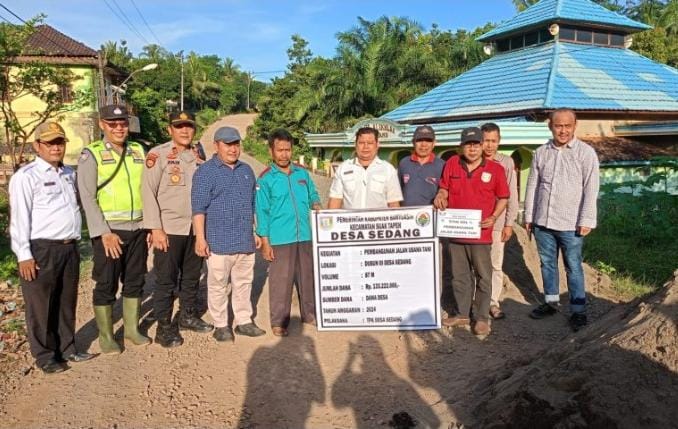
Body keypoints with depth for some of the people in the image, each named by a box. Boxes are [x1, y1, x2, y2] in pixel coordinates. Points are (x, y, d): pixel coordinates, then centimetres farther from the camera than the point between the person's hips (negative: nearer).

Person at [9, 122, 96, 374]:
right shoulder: (26, 176, -7)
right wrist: (24, 256, -14)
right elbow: (19, 218, -11)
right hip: (41, 250, -6)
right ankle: (45, 356, 18)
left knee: (67, 303, 16)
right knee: (41, 306, 5)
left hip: (69, 248, 7)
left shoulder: (70, 174, 13)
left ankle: (67, 348, 29)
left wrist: (74, 243, 12)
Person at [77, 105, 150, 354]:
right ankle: (105, 337, 19)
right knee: (106, 286, 5)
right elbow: (87, 198, -10)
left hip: (138, 229, 4)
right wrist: (104, 233, -16)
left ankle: (132, 329, 29)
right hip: (109, 231, -4)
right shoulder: (91, 155, -4)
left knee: (135, 281, 14)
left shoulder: (138, 151, 9)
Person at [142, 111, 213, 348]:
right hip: (169, 228, -5)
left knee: (192, 276, 16)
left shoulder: (198, 155, 9)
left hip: (195, 227, 5)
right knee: (166, 280, 3)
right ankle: (164, 328, 14)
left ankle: (188, 315, 33)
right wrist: (155, 228, -13)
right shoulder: (158, 155, -6)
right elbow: (148, 192, -9)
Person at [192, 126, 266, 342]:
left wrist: (256, 232, 20)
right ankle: (221, 325, 16)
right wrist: (200, 238, -15)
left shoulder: (246, 170, 15)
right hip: (219, 242, -5)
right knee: (218, 285, 4)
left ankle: (244, 321, 23)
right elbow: (199, 208, -9)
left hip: (245, 241, 6)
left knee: (244, 283, 12)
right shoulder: (205, 172, -4)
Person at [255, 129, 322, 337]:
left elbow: (313, 195, 19)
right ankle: (279, 321, 15)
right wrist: (265, 242, -8)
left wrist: (315, 204, -5)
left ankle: (309, 313, 30)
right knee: (280, 280, 2)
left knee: (308, 276, 14)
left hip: (305, 236, 4)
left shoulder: (302, 173, 8)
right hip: (280, 239, -4)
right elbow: (262, 212, -5)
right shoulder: (265, 179, -4)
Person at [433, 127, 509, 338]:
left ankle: (482, 318, 18)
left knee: (483, 277, 5)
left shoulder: (495, 169, -3)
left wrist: (493, 217, -9)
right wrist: (440, 196, -8)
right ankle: (462, 314, 28)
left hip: (480, 233, -3)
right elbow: (444, 188, 14)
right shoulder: (451, 164, 2)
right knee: (459, 276, 14)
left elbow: (503, 197, 5)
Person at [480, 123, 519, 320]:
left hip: (497, 223, 0)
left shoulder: (506, 162, -1)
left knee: (496, 265, 8)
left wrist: (509, 223, -2)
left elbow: (511, 195, 1)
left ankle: (493, 303, 19)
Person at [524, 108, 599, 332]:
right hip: (543, 222, 4)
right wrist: (529, 217, 11)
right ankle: (551, 302, 29)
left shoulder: (586, 152, -5)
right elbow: (532, 186, 11)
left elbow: (591, 189, -8)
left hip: (570, 224, -4)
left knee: (573, 267, 3)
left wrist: (586, 221, -12)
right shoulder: (541, 152, 6)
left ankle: (578, 310, 15)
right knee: (547, 264, 14)